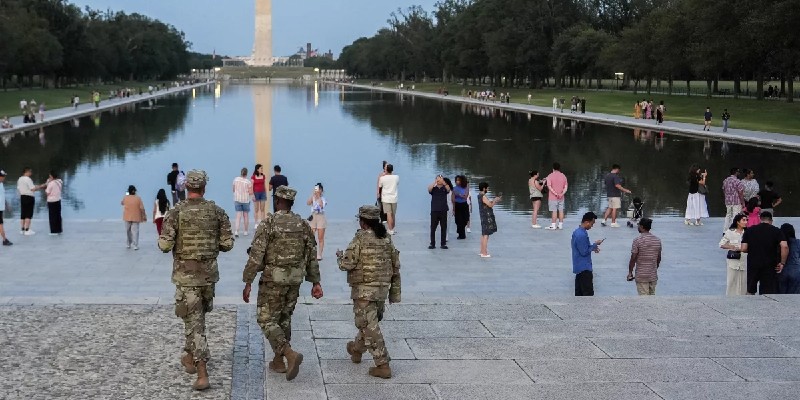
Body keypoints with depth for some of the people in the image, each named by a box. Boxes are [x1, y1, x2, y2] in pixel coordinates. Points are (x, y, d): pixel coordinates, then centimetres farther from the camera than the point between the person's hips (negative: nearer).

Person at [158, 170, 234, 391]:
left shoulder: (176, 212, -11)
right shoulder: (217, 211, -3)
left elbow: (165, 245, -15)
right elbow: (227, 244, -3)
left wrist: (167, 241, 9)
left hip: (186, 274, -3)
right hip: (208, 273, 3)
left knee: (194, 322, -2)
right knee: (197, 315, 27)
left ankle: (202, 375, -8)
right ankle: (190, 357, 43)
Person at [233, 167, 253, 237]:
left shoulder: (236, 179, -3)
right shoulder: (248, 182, -12)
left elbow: (233, 190, 6)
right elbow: (250, 192, -11)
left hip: (237, 199, 2)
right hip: (246, 200, -2)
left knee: (238, 216, -1)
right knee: (246, 215, 13)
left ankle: (236, 231, -15)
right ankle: (245, 231, 21)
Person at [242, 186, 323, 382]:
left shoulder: (267, 223, -12)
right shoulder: (303, 225, 3)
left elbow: (256, 255, -15)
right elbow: (312, 256, 6)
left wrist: (247, 283, -10)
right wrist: (315, 282, 13)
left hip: (273, 279, -5)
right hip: (295, 280, 5)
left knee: (267, 320, 2)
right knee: (284, 318, 19)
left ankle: (290, 355, -17)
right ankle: (278, 361, 24)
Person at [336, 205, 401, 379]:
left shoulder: (360, 239, -15)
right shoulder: (386, 239, 6)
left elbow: (347, 264, -16)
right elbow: (396, 265, 9)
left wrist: (340, 256, 7)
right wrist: (395, 291, 16)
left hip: (364, 290, -7)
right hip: (382, 288, 7)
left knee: (369, 326, -4)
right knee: (370, 321, 24)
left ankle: (383, 366, -8)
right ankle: (357, 349, 47)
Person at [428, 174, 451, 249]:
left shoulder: (444, 188, 7)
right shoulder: (433, 188, 7)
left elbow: (448, 189, -15)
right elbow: (429, 189, -14)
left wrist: (443, 182, -29)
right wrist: (434, 182, -26)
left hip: (443, 211, 0)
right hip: (434, 211, 0)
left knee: (444, 228, 3)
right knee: (433, 228, 0)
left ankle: (443, 243, 10)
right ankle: (432, 244, 6)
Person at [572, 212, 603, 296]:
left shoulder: (577, 231, 10)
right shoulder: (582, 235, -22)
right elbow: (584, 252, -20)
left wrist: (592, 247, 12)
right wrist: (595, 244, -9)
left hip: (579, 266, 10)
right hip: (584, 268, -10)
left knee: (579, 292, 13)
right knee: (588, 292, -8)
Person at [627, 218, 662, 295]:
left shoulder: (637, 241, -14)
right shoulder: (657, 240, 3)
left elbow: (633, 259, -13)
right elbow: (659, 258, 11)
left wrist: (630, 272, -2)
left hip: (641, 276, -5)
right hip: (653, 276, 5)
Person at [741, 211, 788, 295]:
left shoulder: (749, 230, 3)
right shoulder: (776, 231, -1)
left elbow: (744, 249, -2)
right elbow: (784, 246, -16)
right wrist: (782, 263, -7)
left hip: (752, 264, 1)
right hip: (770, 266, -1)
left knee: (750, 291, 16)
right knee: (769, 293, 1)